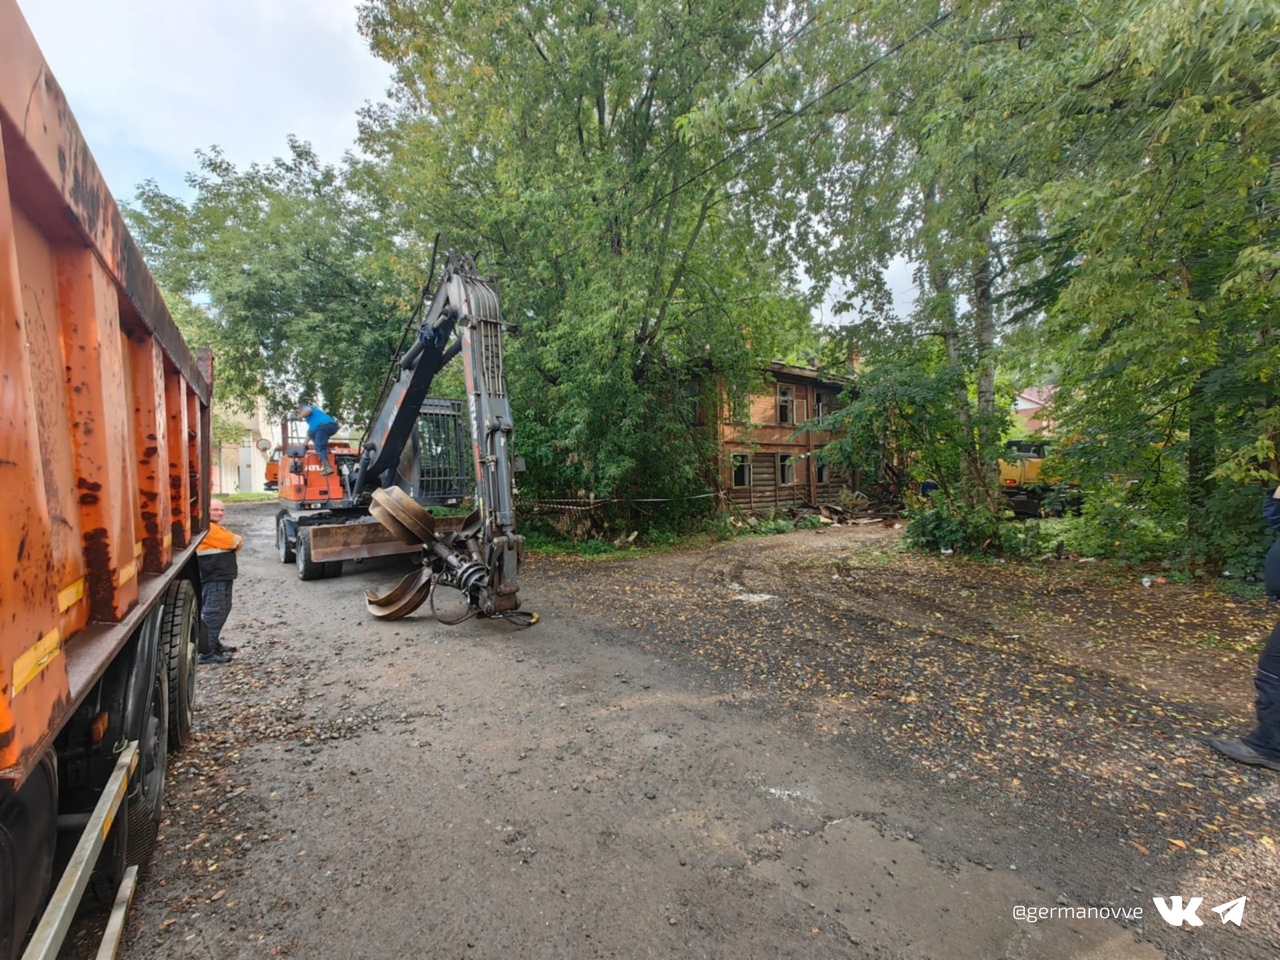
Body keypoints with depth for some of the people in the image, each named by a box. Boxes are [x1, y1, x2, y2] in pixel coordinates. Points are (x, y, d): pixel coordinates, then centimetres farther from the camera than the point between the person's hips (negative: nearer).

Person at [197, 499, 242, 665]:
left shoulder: (217, 527, 19)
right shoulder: (208, 528, -15)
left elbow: (233, 543, 16)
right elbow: (236, 541, -16)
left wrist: (235, 543, -5)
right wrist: (236, 540, 4)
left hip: (223, 576, 11)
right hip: (213, 578, -11)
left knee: (222, 611, 18)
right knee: (213, 613, -10)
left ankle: (215, 644, 30)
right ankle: (207, 652, -8)